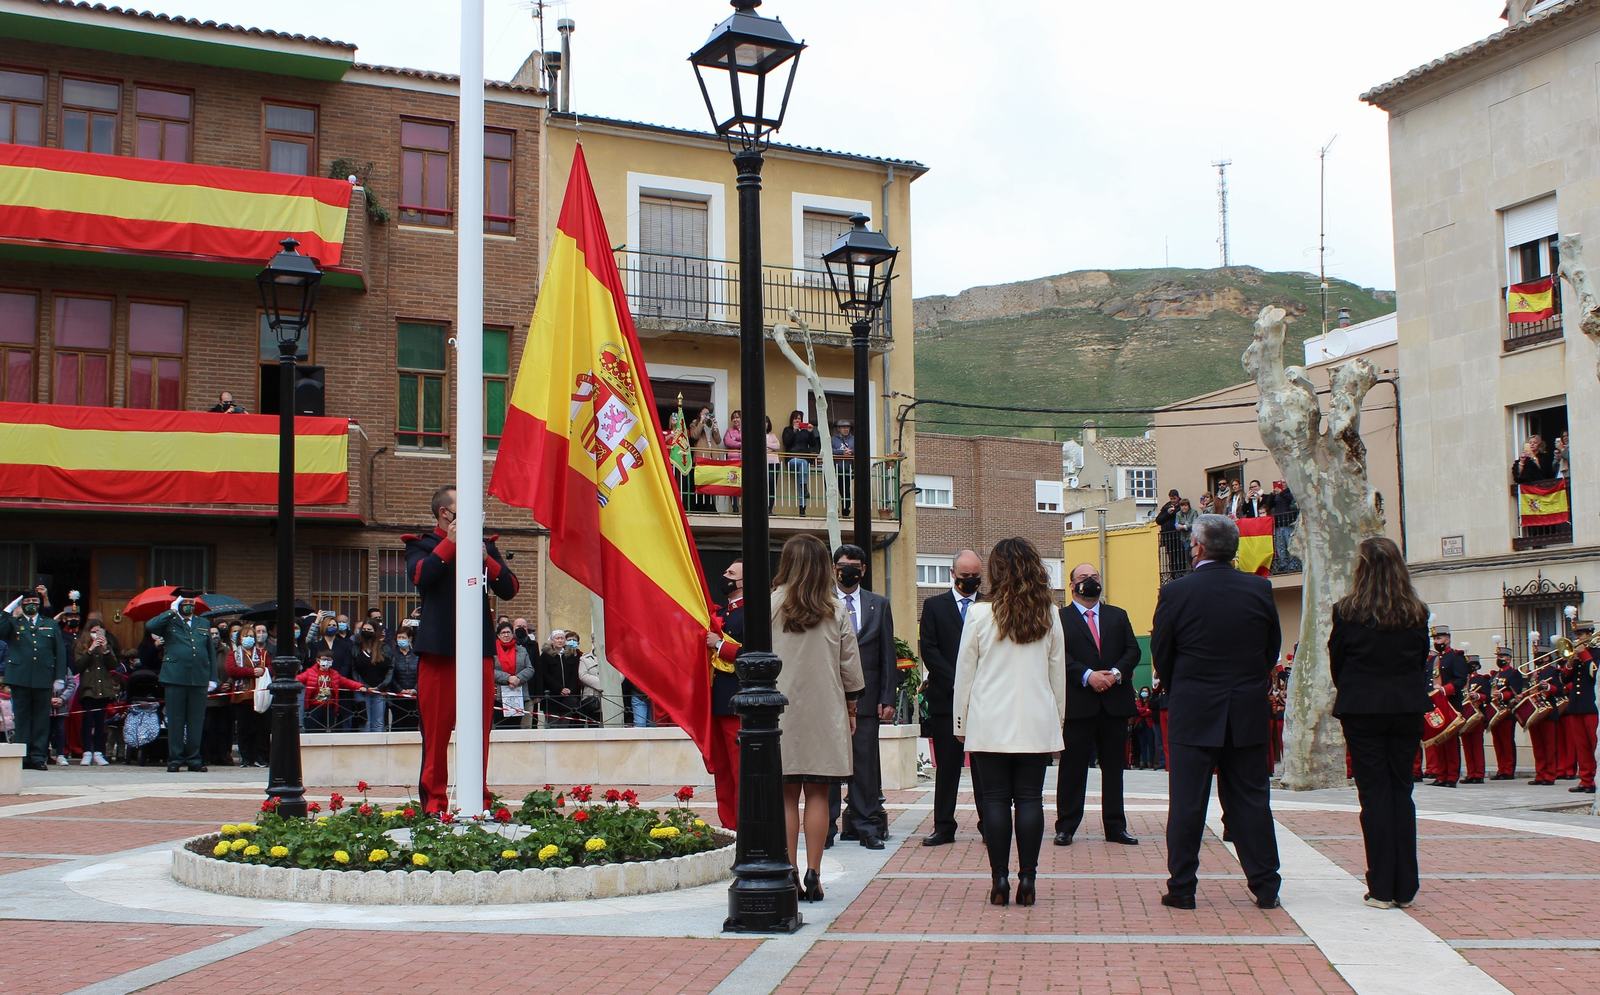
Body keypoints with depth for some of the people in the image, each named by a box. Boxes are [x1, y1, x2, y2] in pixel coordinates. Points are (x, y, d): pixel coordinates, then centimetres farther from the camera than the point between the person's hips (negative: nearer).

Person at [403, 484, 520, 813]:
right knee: (436, 731, 0)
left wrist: (485, 559, -7)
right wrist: (449, 543, -9)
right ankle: (434, 803, 7)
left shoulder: (485, 545, 18)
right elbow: (420, 576, -14)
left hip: (479, 650, 3)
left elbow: (509, 589, 7)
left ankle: (477, 801, 10)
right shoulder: (422, 545, 9)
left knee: (479, 733, 3)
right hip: (438, 650, -3)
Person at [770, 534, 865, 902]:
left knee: (787, 796, 4)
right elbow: (850, 666, 4)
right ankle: (813, 874, 4)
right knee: (817, 795, 5)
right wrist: (851, 707, 17)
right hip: (825, 711, 1)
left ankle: (789, 874, 2)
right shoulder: (836, 611, 0)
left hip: (781, 712, -1)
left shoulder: (770, 606, -5)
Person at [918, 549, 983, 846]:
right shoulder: (934, 606, 7)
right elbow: (928, 649, -1)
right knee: (947, 766, 3)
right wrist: (957, 682, -9)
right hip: (945, 697, 0)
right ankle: (944, 827, 9)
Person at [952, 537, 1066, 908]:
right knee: (1030, 799, 4)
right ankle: (1027, 879, 4)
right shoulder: (1049, 616, 2)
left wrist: (960, 722, 8)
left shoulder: (979, 614, -5)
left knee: (995, 799, 2)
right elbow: (1058, 673, 9)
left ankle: (999, 879, 3)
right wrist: (1059, 717, 18)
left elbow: (964, 672, -1)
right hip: (1036, 724, 2)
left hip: (990, 724, -2)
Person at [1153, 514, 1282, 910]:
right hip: (1249, 714, 3)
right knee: (1251, 799, 10)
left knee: (1186, 803, 4)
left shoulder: (1176, 592, -10)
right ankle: (1265, 887, 14)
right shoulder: (1260, 589, -2)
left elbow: (1161, 652, -2)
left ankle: (1181, 888, 8)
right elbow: (1273, 647, 7)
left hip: (1193, 713, -2)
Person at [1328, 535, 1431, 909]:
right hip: (1407, 708, 3)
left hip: (1363, 709, -3)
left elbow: (1336, 661, 0)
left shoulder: (1347, 612, -9)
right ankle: (1405, 887, 12)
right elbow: (1422, 660, 8)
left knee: (1374, 793, 2)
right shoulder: (1416, 613, 0)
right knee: (1401, 790, 10)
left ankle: (1382, 888, 3)